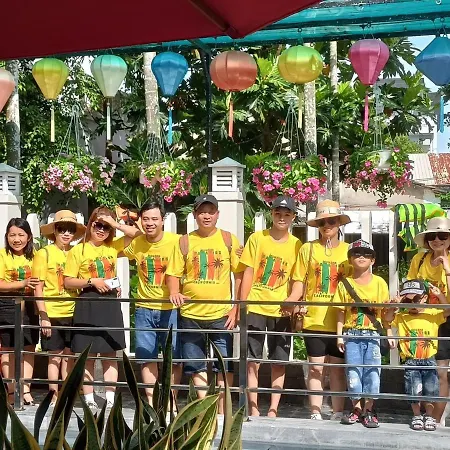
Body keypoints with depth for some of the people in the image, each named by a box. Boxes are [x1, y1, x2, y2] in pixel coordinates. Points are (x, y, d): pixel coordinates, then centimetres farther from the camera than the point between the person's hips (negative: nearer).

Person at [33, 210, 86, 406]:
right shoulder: (44, 253, -3)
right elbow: (38, 288, -4)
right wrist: (43, 316, -10)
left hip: (72, 313, 3)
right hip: (52, 314, -3)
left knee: (68, 356, 9)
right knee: (55, 357, 2)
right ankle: (54, 397, 10)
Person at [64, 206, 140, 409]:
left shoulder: (113, 247, 8)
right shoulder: (78, 250, -2)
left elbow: (136, 233, 3)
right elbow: (68, 282, -3)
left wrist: (114, 223, -5)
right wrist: (92, 281, -14)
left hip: (110, 304, 4)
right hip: (87, 306, -3)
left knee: (110, 354, 6)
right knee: (87, 356, 1)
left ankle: (110, 400, 11)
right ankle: (89, 400, 8)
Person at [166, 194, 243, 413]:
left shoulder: (228, 239, 2)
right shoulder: (185, 242, 5)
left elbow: (240, 274, 2)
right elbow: (173, 274, 6)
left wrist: (237, 308, -4)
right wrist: (174, 292, -15)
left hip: (221, 314, -1)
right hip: (190, 314, 2)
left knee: (224, 365, 1)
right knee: (196, 365, 8)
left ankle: (222, 410, 12)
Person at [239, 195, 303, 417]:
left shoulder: (297, 246, 4)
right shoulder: (257, 238, 1)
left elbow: (297, 281, 2)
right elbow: (248, 273, 1)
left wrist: (292, 301, -18)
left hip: (281, 312, 1)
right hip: (255, 309, -1)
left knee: (279, 363, 4)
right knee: (252, 361, 1)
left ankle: (273, 410, 14)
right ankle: (253, 409, 11)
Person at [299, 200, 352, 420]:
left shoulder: (348, 250, 7)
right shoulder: (308, 249, 5)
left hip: (339, 319, 0)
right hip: (314, 319, 0)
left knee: (338, 367, 6)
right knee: (315, 367, 4)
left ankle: (338, 412, 14)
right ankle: (316, 413, 11)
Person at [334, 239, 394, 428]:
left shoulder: (379, 282, 4)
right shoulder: (345, 284, 4)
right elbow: (341, 312, 4)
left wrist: (390, 334, -1)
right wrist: (339, 335, -2)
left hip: (372, 334, 0)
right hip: (351, 334, 0)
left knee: (372, 372, 0)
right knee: (353, 371, 1)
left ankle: (368, 410, 11)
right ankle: (357, 408, 15)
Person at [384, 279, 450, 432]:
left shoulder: (433, 315, 1)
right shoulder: (402, 317, 4)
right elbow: (387, 318, -6)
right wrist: (394, 305, -20)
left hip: (429, 360, 0)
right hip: (410, 362, 0)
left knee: (430, 391, -1)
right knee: (414, 392, -2)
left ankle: (429, 416, 20)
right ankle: (417, 416, 19)